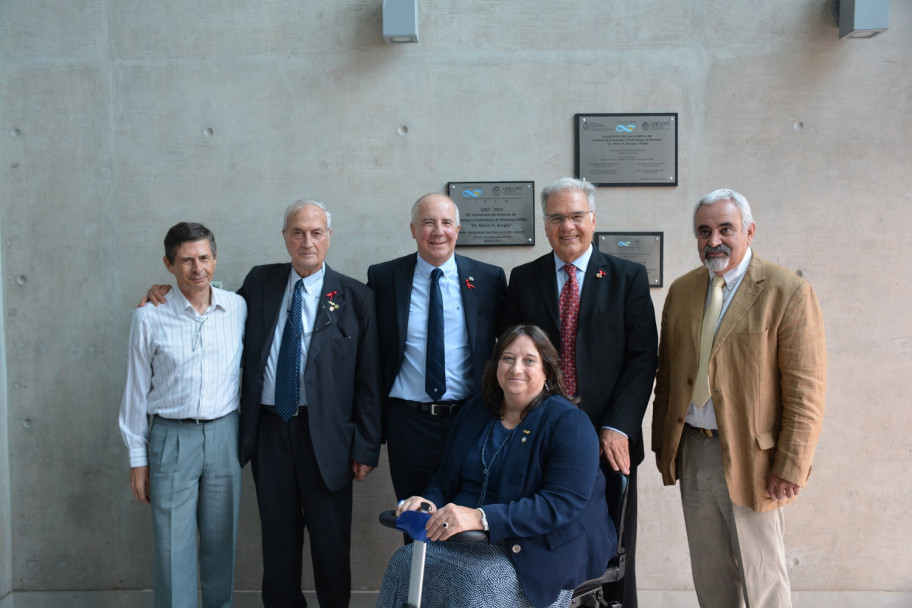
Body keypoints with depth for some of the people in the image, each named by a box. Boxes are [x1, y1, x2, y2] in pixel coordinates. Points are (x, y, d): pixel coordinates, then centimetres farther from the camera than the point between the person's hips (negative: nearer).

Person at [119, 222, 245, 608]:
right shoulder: (149, 318, -6)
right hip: (171, 436, -2)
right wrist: (138, 459, 2)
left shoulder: (237, 308, -1)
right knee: (173, 545, 3)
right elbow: (137, 389, 0)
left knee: (221, 540, 13)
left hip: (224, 434, 2)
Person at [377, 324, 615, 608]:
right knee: (405, 562, -20)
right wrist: (430, 502, -8)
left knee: (474, 583, -32)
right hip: (470, 541, 5)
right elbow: (445, 476, 18)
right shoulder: (475, 409, 12)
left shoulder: (570, 423, -9)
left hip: (539, 551, -5)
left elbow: (562, 504, -21)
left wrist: (482, 517, -29)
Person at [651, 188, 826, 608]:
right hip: (691, 452, 5)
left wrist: (791, 468, -15)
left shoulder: (788, 294, -10)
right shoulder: (681, 291, 7)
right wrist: (662, 442, 8)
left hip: (749, 457, -5)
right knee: (709, 574, 18)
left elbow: (806, 392, -13)